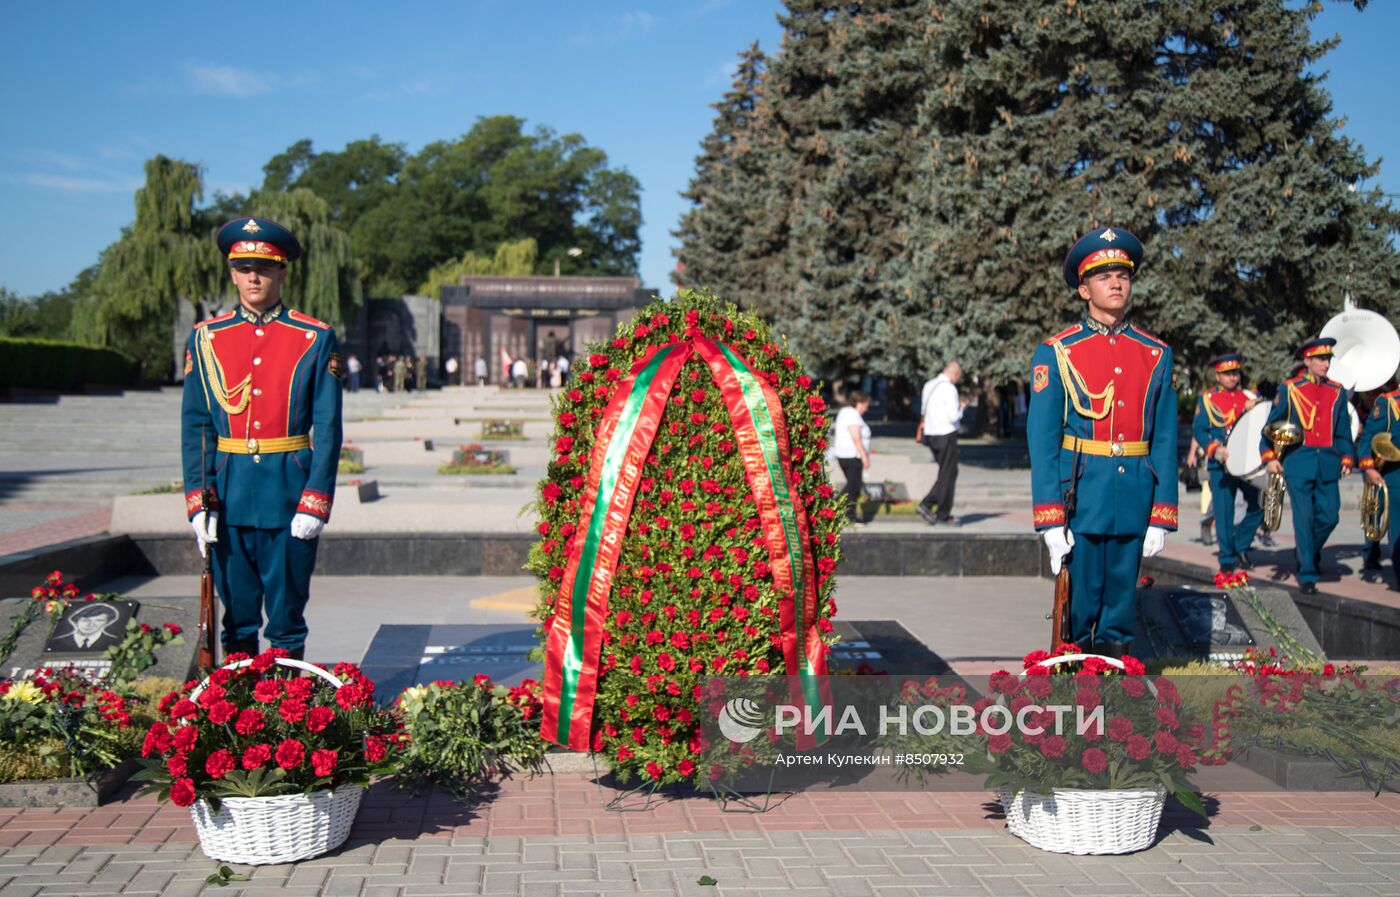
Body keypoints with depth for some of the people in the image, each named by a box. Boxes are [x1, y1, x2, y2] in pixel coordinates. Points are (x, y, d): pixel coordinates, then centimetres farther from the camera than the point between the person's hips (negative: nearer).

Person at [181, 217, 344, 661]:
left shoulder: (315, 339, 0)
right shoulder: (206, 339, 6)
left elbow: (328, 429, -3)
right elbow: (195, 425, 5)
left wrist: (315, 502, -10)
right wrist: (198, 501, -3)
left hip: (290, 494, -2)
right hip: (229, 495, 2)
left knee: (287, 614, 5)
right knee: (236, 613, 11)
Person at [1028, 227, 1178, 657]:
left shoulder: (1156, 355, 9)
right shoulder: (1056, 352, 0)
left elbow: (1165, 440, 7)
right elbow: (1042, 439, -5)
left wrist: (1161, 518, 2)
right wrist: (1050, 521, -12)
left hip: (1134, 501, 3)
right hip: (1080, 497, -3)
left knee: (1121, 599, 10)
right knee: (1076, 603, 2)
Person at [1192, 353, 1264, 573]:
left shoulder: (1250, 397, 12)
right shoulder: (1207, 399, 4)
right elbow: (1198, 430, -2)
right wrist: (1215, 449, -18)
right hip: (1221, 464, -3)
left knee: (1259, 504, -2)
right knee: (1224, 511, -2)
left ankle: (1241, 544, 19)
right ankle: (1227, 558, 8)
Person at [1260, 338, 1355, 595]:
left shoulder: (1337, 392, 11)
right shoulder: (1289, 389, 2)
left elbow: (1343, 431, 16)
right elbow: (1272, 424, 5)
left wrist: (1346, 459, 6)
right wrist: (1270, 457, -4)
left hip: (1328, 464, 3)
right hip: (1298, 463, -3)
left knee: (1330, 516, 0)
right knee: (1304, 518, -4)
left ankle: (1311, 549, 30)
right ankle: (1307, 575, 4)